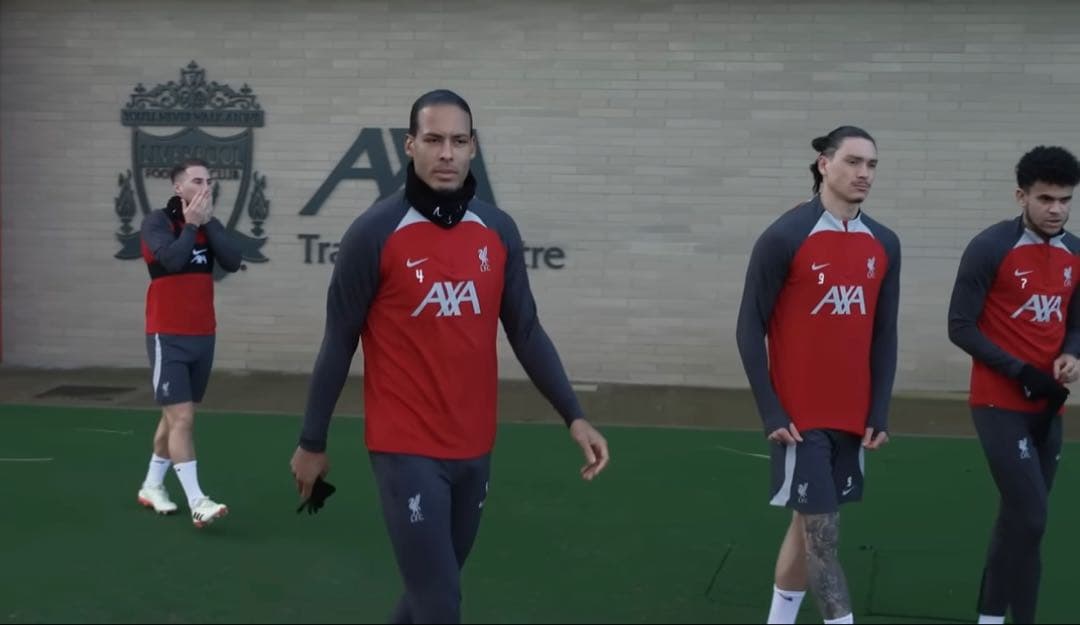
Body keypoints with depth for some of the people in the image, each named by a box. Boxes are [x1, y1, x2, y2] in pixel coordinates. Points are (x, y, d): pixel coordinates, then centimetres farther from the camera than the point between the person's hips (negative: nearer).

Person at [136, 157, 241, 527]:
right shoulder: (158, 221, -8)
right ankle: (197, 503, -14)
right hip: (168, 337, -6)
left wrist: (207, 222, -11)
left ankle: (152, 486, 30)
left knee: (176, 415, 15)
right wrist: (191, 223, -15)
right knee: (181, 418, -11)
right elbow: (172, 260, -25)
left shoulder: (209, 224, 8)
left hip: (203, 336, 6)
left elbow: (232, 261, -8)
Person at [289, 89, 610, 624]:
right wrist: (312, 443, 0)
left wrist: (573, 416, 0)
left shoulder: (499, 231, 3)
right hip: (406, 449, -5)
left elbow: (526, 333, 8)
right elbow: (339, 342, -5)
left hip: (474, 448, 5)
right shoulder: (374, 233, -10)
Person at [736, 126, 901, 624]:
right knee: (821, 532, -4)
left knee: (809, 523, 13)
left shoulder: (884, 244, 6)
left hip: (853, 415, 5)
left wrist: (879, 412, 4)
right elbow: (751, 328, -9)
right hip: (800, 414, -5)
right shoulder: (785, 237, -11)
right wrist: (771, 412, -12)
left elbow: (885, 334, 10)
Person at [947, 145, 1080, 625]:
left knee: (1020, 515, 12)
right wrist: (1021, 372, -17)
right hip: (1001, 404, -6)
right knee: (1030, 516, -13)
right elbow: (961, 327, -12)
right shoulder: (990, 248, -12)